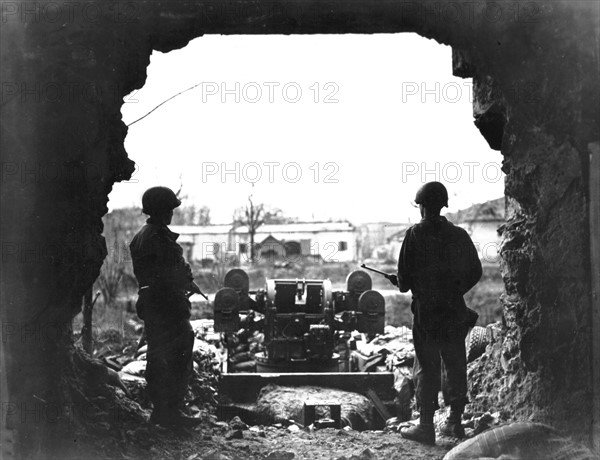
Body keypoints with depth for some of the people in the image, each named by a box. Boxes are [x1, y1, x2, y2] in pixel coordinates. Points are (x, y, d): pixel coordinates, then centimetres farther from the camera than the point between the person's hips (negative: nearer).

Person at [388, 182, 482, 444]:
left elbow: (405, 277, -12)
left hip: (426, 311, -4)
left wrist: (402, 284, 10)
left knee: (426, 367, 1)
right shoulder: (459, 235, 4)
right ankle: (455, 421, 20)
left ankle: (426, 426, 4)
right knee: (455, 365, 13)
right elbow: (475, 272, 9)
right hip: (455, 311, 4)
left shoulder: (415, 235, -10)